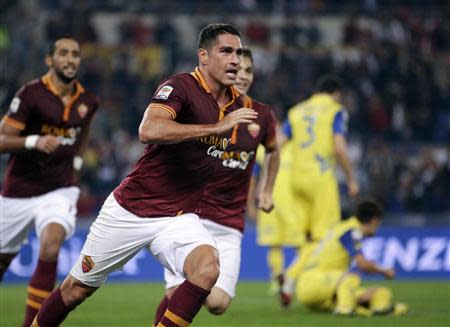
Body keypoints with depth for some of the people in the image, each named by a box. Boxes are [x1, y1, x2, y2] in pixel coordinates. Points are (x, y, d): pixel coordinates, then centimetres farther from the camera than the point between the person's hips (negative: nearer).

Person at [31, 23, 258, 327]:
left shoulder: (236, 103, 5)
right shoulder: (181, 86, -16)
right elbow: (149, 130, -37)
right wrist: (218, 127, -35)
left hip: (179, 218, 4)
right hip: (131, 208, -4)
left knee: (207, 268, -28)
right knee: (77, 288, 8)